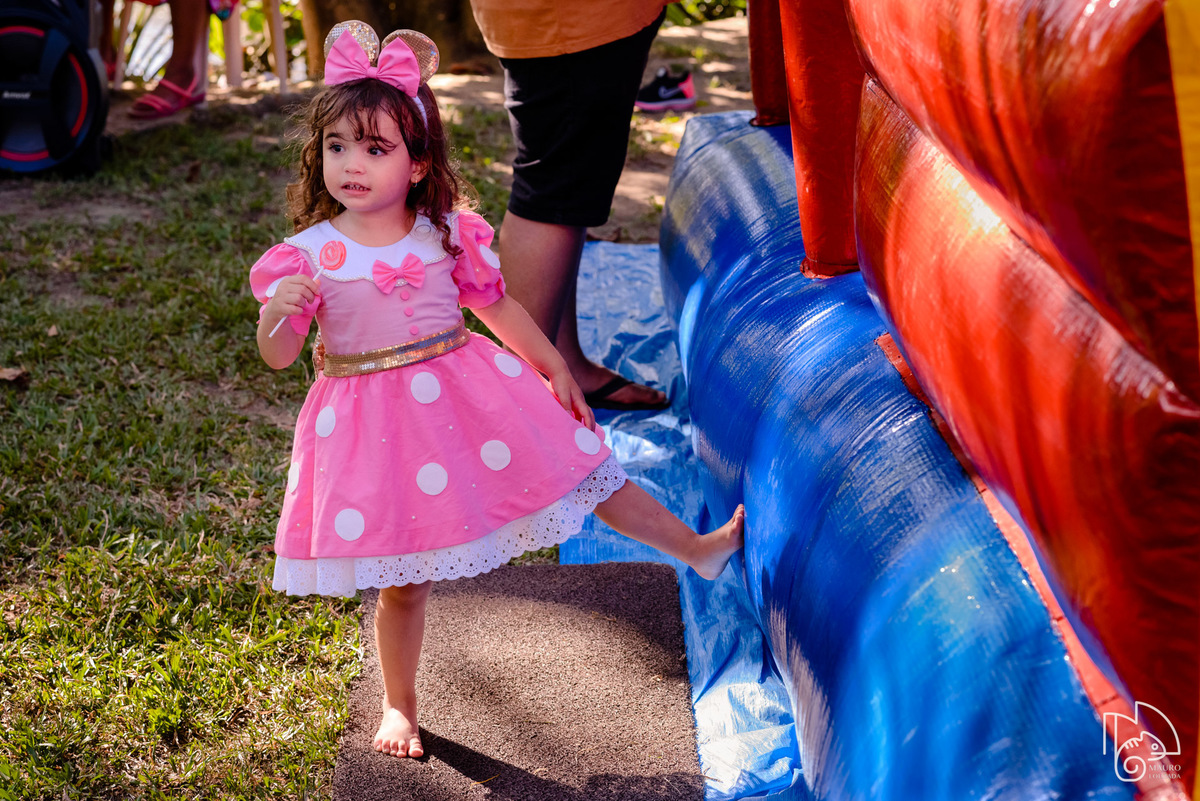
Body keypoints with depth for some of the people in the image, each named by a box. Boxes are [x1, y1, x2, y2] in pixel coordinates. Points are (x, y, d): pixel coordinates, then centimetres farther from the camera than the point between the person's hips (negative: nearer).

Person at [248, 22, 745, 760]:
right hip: (377, 421, -2)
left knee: (584, 469, 10)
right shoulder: (309, 255, -11)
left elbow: (498, 304, 9)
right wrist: (279, 310, -35)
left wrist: (554, 369, 14)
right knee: (405, 582, 8)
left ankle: (701, 548, 29)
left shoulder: (447, 232, -5)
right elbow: (277, 356, -13)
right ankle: (400, 707, 29)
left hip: (468, 395, 2)